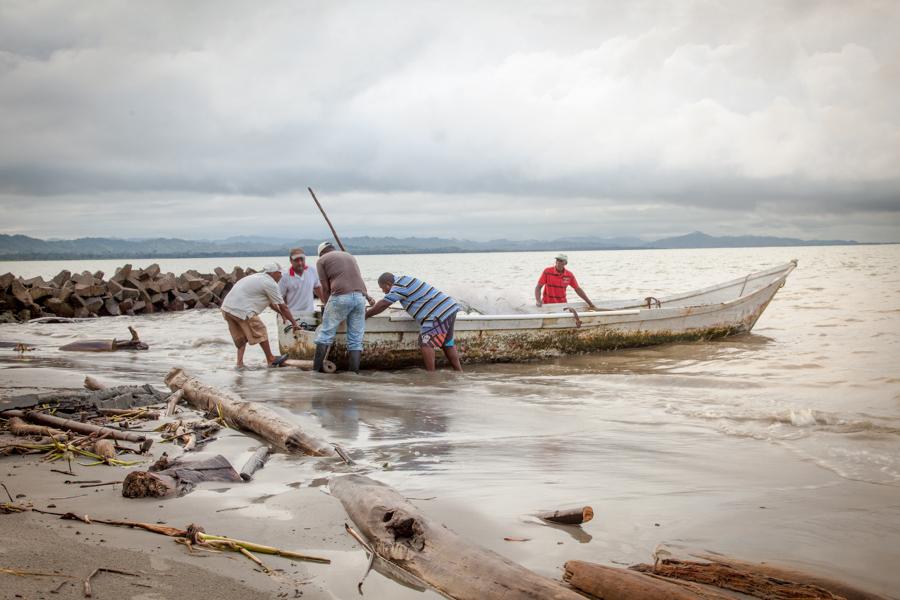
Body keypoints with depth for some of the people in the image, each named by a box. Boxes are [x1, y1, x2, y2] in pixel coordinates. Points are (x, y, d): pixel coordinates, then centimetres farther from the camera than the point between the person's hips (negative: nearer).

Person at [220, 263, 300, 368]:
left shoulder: (259, 277, 23)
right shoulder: (271, 284, -6)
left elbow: (270, 301, 32)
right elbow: (283, 306, -2)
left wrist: (282, 313, 35)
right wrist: (294, 323, 6)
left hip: (227, 308, 9)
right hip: (242, 310, -9)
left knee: (241, 337, 19)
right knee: (260, 333, 5)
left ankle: (240, 363, 14)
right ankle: (271, 360, 15)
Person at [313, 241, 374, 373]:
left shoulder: (322, 260, 11)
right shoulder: (350, 256, 27)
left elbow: (325, 288, 7)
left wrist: (327, 306, 19)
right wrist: (367, 296, 47)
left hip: (341, 297, -4)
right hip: (360, 296, 5)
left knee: (325, 334, 5)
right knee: (356, 339, 7)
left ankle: (315, 369, 4)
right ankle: (354, 372, 2)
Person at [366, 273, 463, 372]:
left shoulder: (399, 286, -11)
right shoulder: (404, 280, 20)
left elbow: (383, 305, -10)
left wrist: (366, 315, 0)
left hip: (439, 313, -10)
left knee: (426, 343, -8)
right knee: (447, 343, 17)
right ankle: (459, 371, 19)